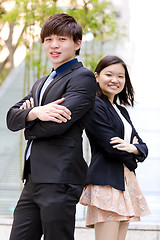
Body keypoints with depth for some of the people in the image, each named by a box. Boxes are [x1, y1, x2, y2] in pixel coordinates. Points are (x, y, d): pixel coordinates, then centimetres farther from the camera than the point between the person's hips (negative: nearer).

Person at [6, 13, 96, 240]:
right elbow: (12, 117, 9)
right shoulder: (41, 84, 25)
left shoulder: (83, 77, -3)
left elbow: (57, 124, -16)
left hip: (59, 179, -8)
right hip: (34, 179, 8)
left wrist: (29, 127, 4)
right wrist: (36, 112, -12)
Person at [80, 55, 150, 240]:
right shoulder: (95, 105, -5)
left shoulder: (122, 111, 22)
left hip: (126, 182, 9)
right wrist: (132, 159, 4)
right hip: (106, 182, -9)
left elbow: (143, 147, 15)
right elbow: (111, 147, -13)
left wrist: (132, 148, -8)